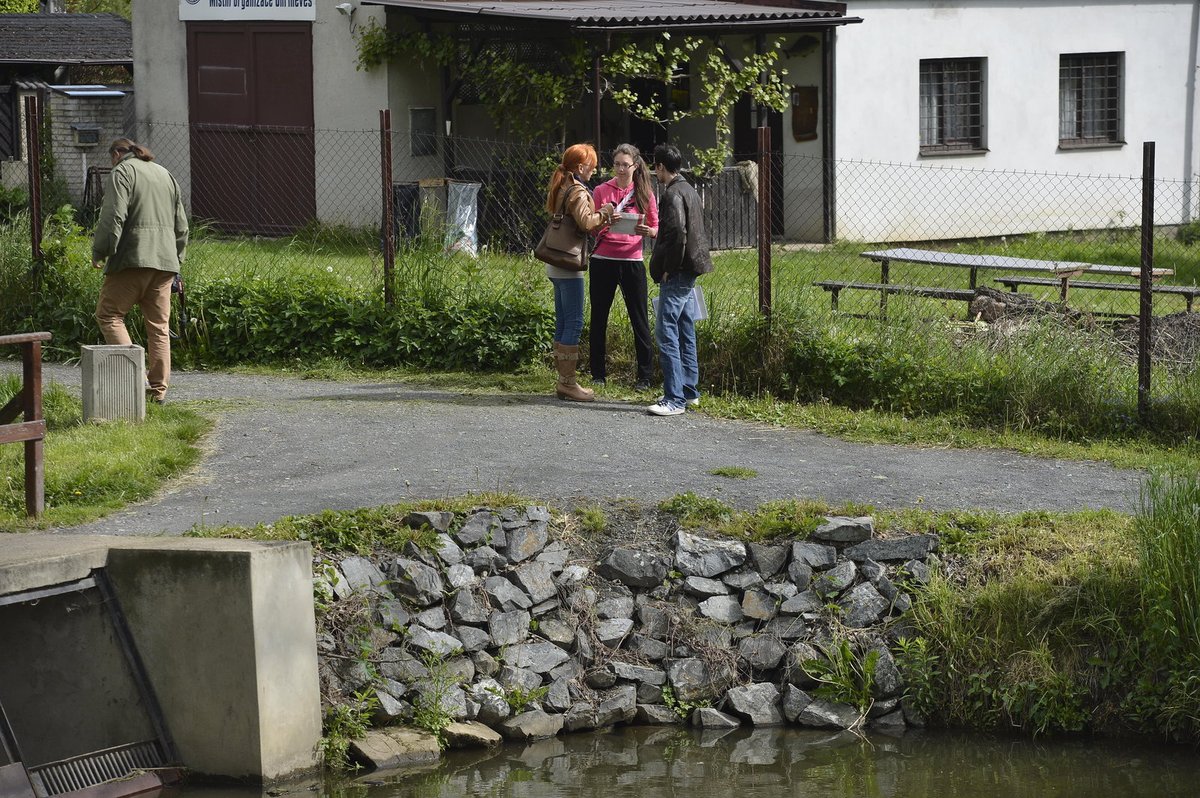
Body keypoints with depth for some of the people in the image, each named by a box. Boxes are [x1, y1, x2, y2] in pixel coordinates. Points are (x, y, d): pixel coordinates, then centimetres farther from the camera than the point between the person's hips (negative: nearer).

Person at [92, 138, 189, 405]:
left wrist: (99, 252, -7)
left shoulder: (122, 172, -2)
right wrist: (177, 258, 27)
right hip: (166, 261, 7)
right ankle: (159, 389, 7)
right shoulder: (166, 175, 21)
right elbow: (181, 224, 22)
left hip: (133, 259, -7)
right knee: (159, 325, 8)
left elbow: (113, 216, -14)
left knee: (109, 314, 1)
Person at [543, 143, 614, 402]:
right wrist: (606, 211, -9)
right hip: (568, 264, -10)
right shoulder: (577, 192, -14)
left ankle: (563, 380, 15)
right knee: (574, 323, -6)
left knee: (563, 323, 12)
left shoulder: (559, 187, 15)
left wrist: (601, 220, 7)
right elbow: (586, 222, -26)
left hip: (555, 264, 10)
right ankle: (567, 382, -5)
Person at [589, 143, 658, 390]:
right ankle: (598, 374, 14)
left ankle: (645, 376, 6)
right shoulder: (602, 191, 4)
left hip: (632, 260, -1)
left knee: (639, 319, 0)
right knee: (598, 319, 4)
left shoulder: (644, 193, 5)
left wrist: (647, 231, -16)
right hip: (603, 259, 1)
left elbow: (656, 228, 7)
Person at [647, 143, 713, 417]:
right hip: (688, 272, 11)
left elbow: (677, 234, -25)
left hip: (676, 274, -11)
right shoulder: (689, 190, 17)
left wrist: (668, 269, -17)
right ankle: (689, 390, 22)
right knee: (685, 330, 16)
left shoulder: (673, 194, -15)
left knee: (666, 331, -11)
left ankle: (675, 399, -14)